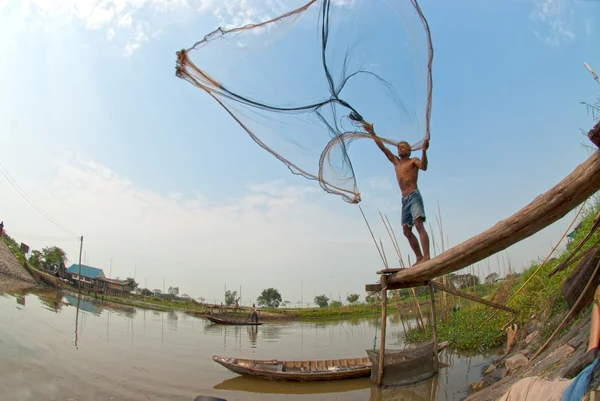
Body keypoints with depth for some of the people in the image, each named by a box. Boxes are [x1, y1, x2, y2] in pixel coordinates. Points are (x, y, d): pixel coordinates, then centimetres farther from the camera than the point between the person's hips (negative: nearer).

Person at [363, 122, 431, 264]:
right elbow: (383, 147, 23)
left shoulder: (414, 160, 6)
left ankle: (426, 257, -33)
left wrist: (424, 151, -30)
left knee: (419, 225, -22)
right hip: (405, 200, 7)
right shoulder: (396, 162, 22)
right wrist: (372, 133, 22)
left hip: (414, 196, -7)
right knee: (407, 231, 3)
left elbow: (423, 167, -16)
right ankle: (419, 258, 6)